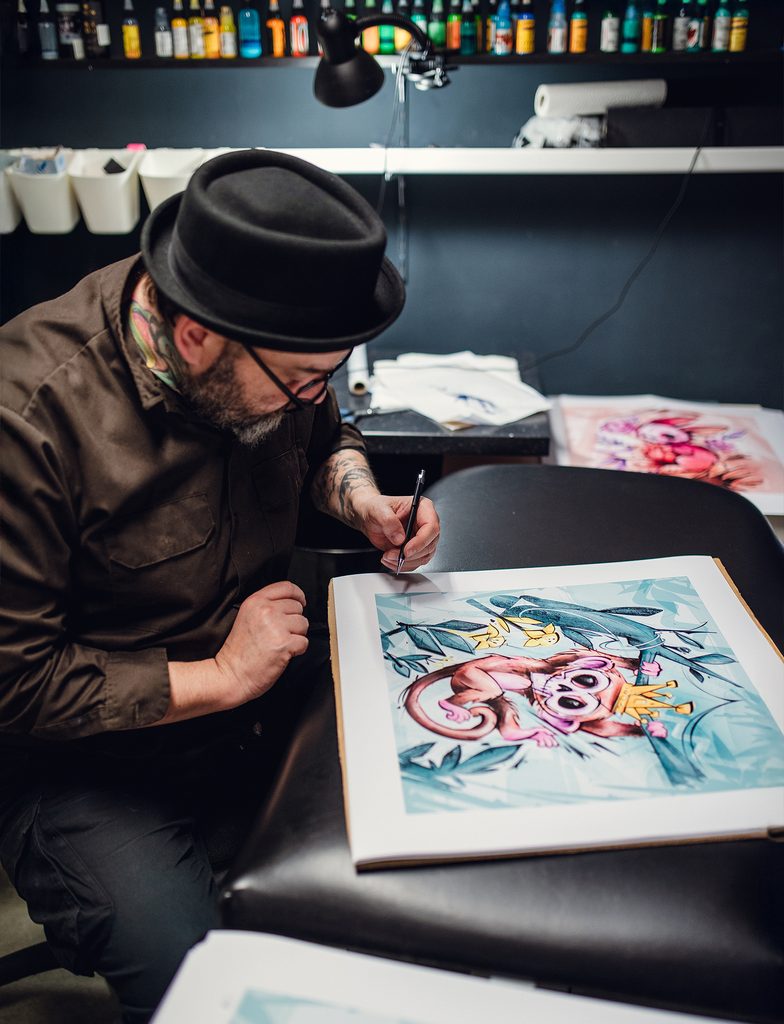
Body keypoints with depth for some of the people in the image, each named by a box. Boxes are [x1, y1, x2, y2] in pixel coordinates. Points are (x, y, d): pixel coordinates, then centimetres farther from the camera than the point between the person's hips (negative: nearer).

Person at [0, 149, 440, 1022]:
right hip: (87, 762, -5)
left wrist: (363, 501, -6)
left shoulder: (272, 360, -8)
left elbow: (324, 440, 16)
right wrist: (220, 677, -21)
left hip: (269, 697, 6)